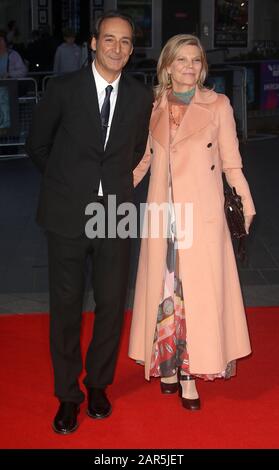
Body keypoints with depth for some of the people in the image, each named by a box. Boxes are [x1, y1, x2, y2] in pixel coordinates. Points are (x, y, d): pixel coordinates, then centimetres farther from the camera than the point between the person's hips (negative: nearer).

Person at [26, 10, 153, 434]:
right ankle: (68, 395, 21)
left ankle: (98, 384, 28)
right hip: (69, 214, -2)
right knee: (66, 306, 5)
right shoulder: (63, 88, -4)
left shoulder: (142, 97, 3)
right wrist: (66, 181, 11)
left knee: (111, 304, 7)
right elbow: (37, 144, 7)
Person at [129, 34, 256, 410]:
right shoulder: (154, 107, 9)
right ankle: (169, 365, 18)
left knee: (199, 290, -1)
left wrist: (246, 207, -5)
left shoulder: (218, 105, 1)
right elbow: (142, 160, 15)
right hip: (163, 213, 3)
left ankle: (190, 372, 9)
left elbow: (231, 162, 2)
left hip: (202, 213, -2)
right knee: (164, 289, 6)